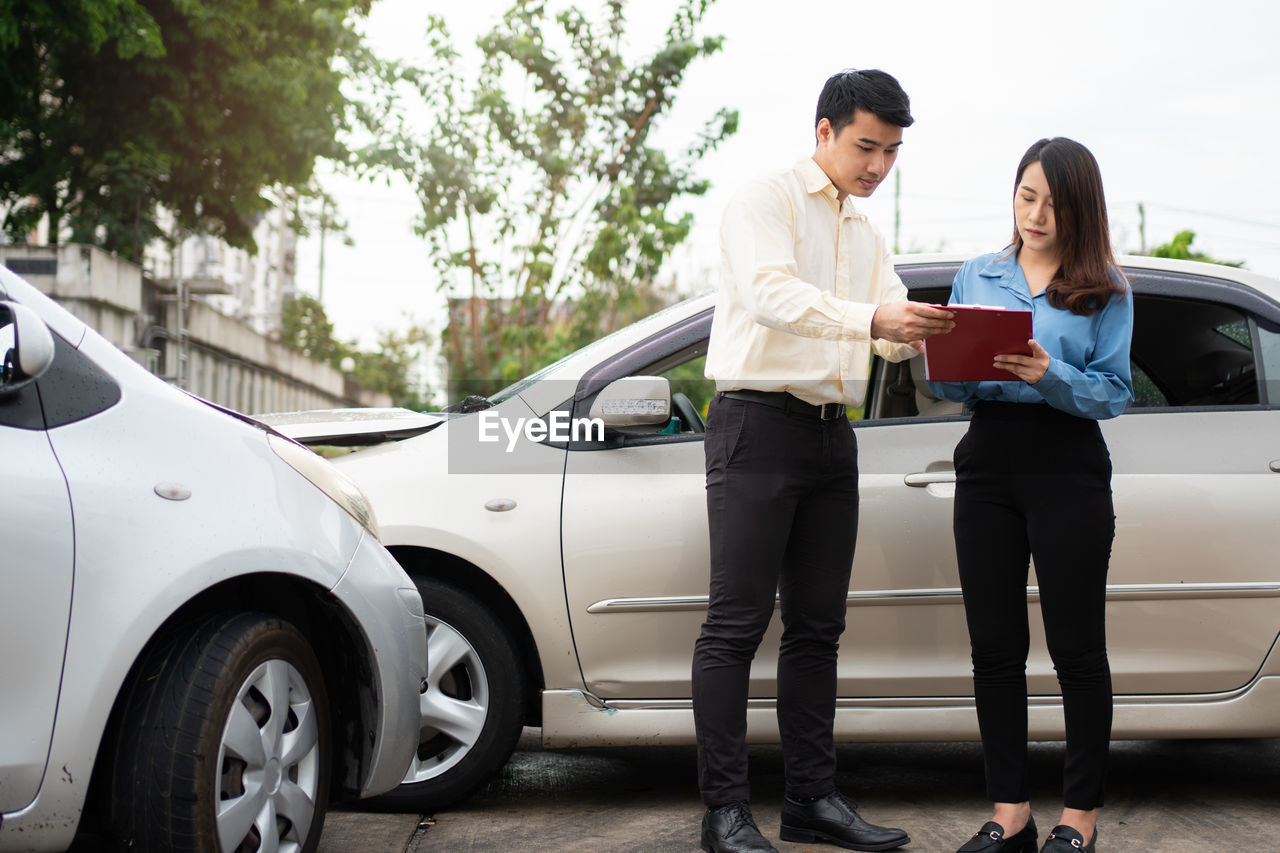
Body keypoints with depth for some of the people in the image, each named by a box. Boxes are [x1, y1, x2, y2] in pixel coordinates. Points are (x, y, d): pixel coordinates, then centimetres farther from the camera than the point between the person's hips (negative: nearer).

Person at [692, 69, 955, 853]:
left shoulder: (867, 234, 21)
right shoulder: (764, 203, -3)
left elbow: (892, 328, 11)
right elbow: (770, 294, -21)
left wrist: (928, 331, -13)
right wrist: (873, 319, -34)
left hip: (832, 435, 8)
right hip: (759, 425, -8)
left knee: (818, 625, 8)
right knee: (737, 623, -8)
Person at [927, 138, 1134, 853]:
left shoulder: (1106, 289, 4)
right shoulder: (977, 277, 14)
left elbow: (1115, 394, -4)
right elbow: (945, 383, 12)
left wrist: (1051, 375, -21)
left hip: (1069, 469, -3)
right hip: (987, 465, 4)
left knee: (1076, 646, 0)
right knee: (995, 647, 4)